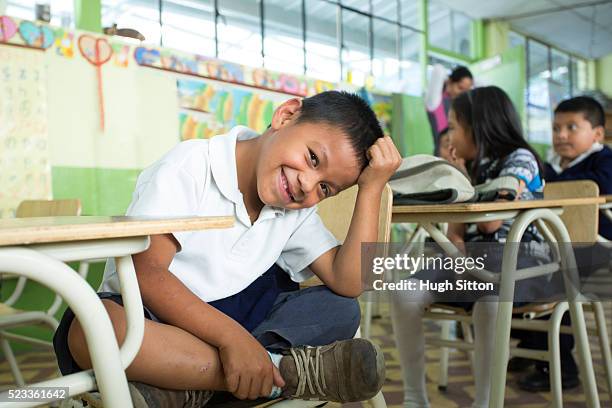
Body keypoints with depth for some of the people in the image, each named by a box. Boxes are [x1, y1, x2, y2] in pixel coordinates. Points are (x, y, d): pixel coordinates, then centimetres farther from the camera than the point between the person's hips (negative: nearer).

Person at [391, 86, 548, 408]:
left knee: (488, 300, -42)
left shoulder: (519, 158, -1)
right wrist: (455, 241, -12)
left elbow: (492, 220, -15)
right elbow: (457, 223, 11)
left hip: (520, 257, -6)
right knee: (405, 295, -22)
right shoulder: (472, 166, 19)